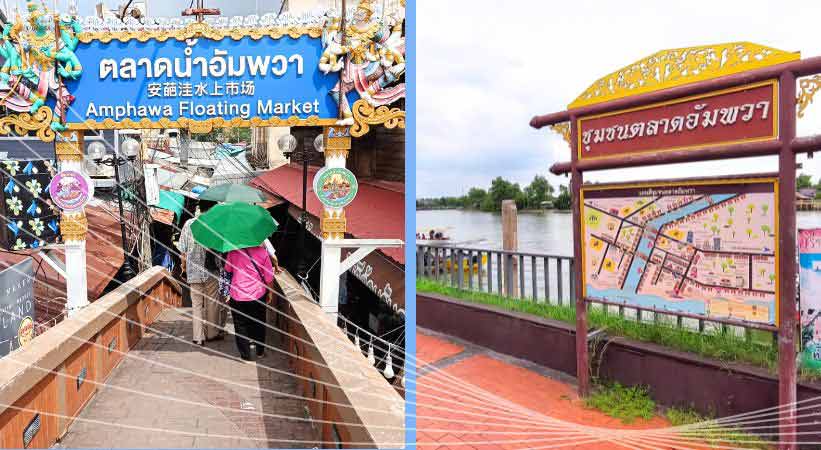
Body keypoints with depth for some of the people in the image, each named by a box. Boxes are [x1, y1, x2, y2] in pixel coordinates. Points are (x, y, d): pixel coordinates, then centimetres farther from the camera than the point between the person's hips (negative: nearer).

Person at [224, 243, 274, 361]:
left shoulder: (233, 251, -8)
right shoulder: (262, 252, -12)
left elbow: (228, 269, 9)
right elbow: (269, 278, -9)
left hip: (237, 296, 0)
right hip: (258, 294, 0)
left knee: (240, 326, 14)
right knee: (259, 324, 20)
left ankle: (246, 355, 19)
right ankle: (260, 351, 33)